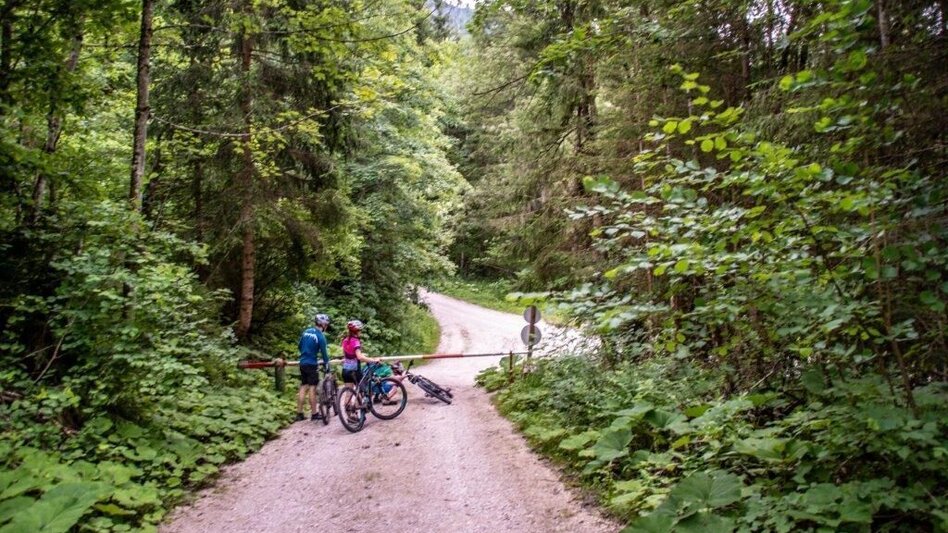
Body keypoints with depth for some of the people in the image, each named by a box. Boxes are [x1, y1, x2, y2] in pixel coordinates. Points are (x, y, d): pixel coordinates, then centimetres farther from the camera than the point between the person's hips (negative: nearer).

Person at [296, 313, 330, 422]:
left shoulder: (306, 331, 7)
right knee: (312, 388, -1)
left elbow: (300, 346, 16)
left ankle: (299, 414, 11)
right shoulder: (320, 336, -13)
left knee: (303, 388, 10)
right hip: (312, 364, -7)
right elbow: (323, 352, -11)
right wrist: (326, 365, 1)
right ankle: (314, 414, 5)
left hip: (302, 363, 7)